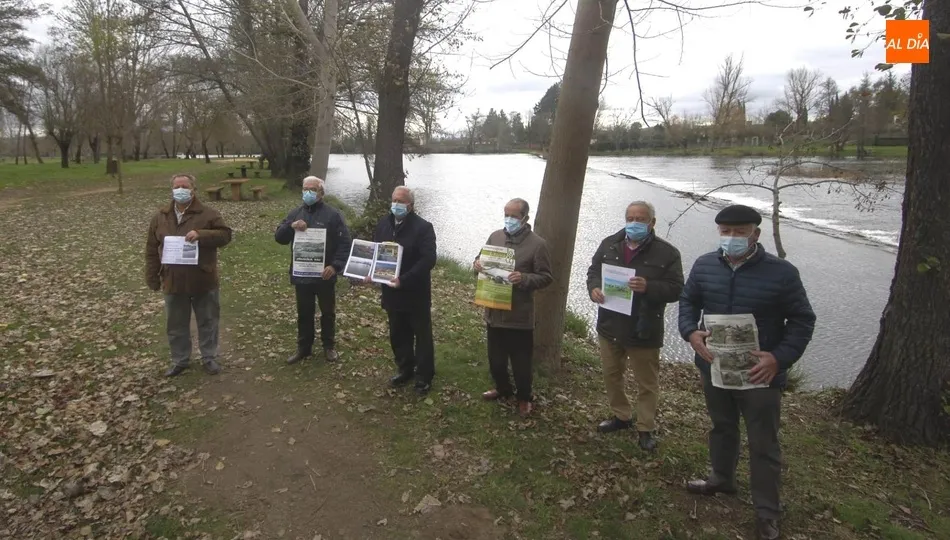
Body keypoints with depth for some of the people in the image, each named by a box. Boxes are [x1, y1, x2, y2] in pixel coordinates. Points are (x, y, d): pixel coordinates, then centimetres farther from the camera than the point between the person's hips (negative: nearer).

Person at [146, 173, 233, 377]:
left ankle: (209, 358, 25)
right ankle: (179, 361, 29)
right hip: (173, 283, 3)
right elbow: (151, 250, 8)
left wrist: (201, 235, -27)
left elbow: (225, 235, -12)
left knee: (208, 322, 9)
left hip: (203, 281, -3)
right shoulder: (160, 217, 5)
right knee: (176, 325, 13)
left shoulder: (208, 214, -5)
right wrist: (152, 277, 4)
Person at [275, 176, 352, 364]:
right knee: (304, 313, 15)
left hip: (324, 275, -3)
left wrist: (335, 265, -22)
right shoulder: (295, 213, 6)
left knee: (328, 313, 13)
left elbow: (344, 243, -10)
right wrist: (291, 226, -19)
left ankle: (329, 346, 29)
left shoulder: (333, 214, -7)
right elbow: (279, 237, 1)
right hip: (301, 275, 3)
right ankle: (304, 347, 29)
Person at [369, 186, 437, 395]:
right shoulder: (383, 223, 5)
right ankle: (405, 370, 36)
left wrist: (404, 280, -30)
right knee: (398, 335, 18)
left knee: (422, 336, 8)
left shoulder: (423, 227, -15)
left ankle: (424, 376, 20)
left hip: (416, 293, -6)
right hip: (392, 291, 6)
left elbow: (428, 260, -23)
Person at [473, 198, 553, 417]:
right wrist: (478, 263, -9)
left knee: (521, 361, 8)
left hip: (520, 315, -5)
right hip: (494, 310, 5)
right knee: (495, 357, 19)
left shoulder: (537, 244, -11)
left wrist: (524, 279, -27)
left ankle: (524, 398, 28)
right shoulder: (495, 236, 4)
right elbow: (482, 258, 15)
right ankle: (502, 388, 42)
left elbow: (546, 277, -9)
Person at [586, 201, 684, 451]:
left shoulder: (667, 252, -10)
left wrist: (648, 287, -29)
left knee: (647, 383, 7)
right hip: (610, 326, 5)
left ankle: (646, 429, 24)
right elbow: (593, 271, 9)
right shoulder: (609, 244, 3)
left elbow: (675, 289, -12)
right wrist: (594, 288, -13)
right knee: (611, 375, 19)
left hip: (643, 331, -4)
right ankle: (621, 416, 39)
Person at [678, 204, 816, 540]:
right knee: (721, 427, 24)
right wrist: (691, 332, -12)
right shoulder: (704, 266, -3)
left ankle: (767, 511, 25)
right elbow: (688, 301, 8)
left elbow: (802, 320, -8)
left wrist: (780, 358, -21)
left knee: (763, 444, 8)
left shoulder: (782, 273, -14)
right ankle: (722, 479, 47)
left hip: (759, 374, -4)